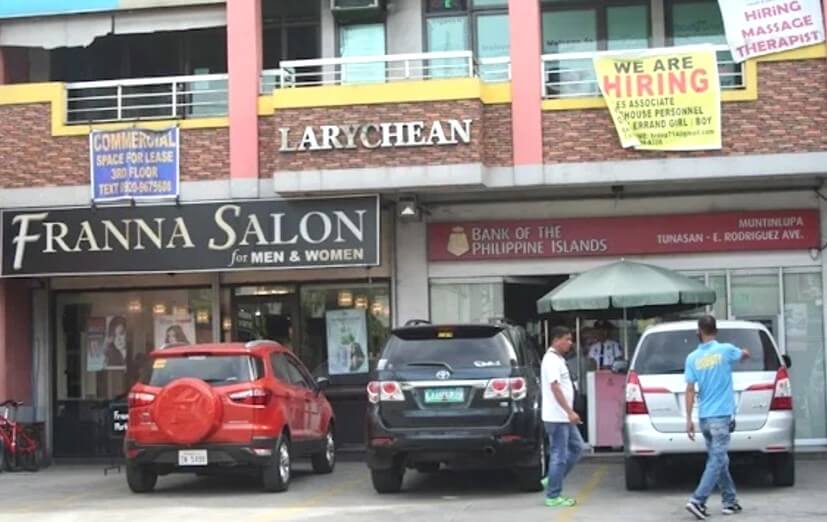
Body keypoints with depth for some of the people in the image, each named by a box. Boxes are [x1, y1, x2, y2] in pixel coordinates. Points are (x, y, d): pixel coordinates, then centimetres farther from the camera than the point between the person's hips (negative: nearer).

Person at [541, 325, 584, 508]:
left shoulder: (558, 359, 16)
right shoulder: (552, 360, -16)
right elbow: (555, 388, -23)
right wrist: (570, 412, -25)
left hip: (563, 417, 10)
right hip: (556, 417, -10)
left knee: (577, 447, 14)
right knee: (559, 455, -5)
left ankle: (552, 480, 17)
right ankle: (553, 496, 1)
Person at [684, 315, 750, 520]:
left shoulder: (693, 358, 0)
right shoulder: (726, 350, -5)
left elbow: (690, 390, -3)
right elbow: (746, 355, 16)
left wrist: (689, 419, 0)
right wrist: (742, 352, 40)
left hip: (704, 417, 4)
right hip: (721, 416, -4)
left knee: (719, 460, 15)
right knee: (717, 461, -6)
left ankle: (730, 501, 21)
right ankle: (697, 501, -16)